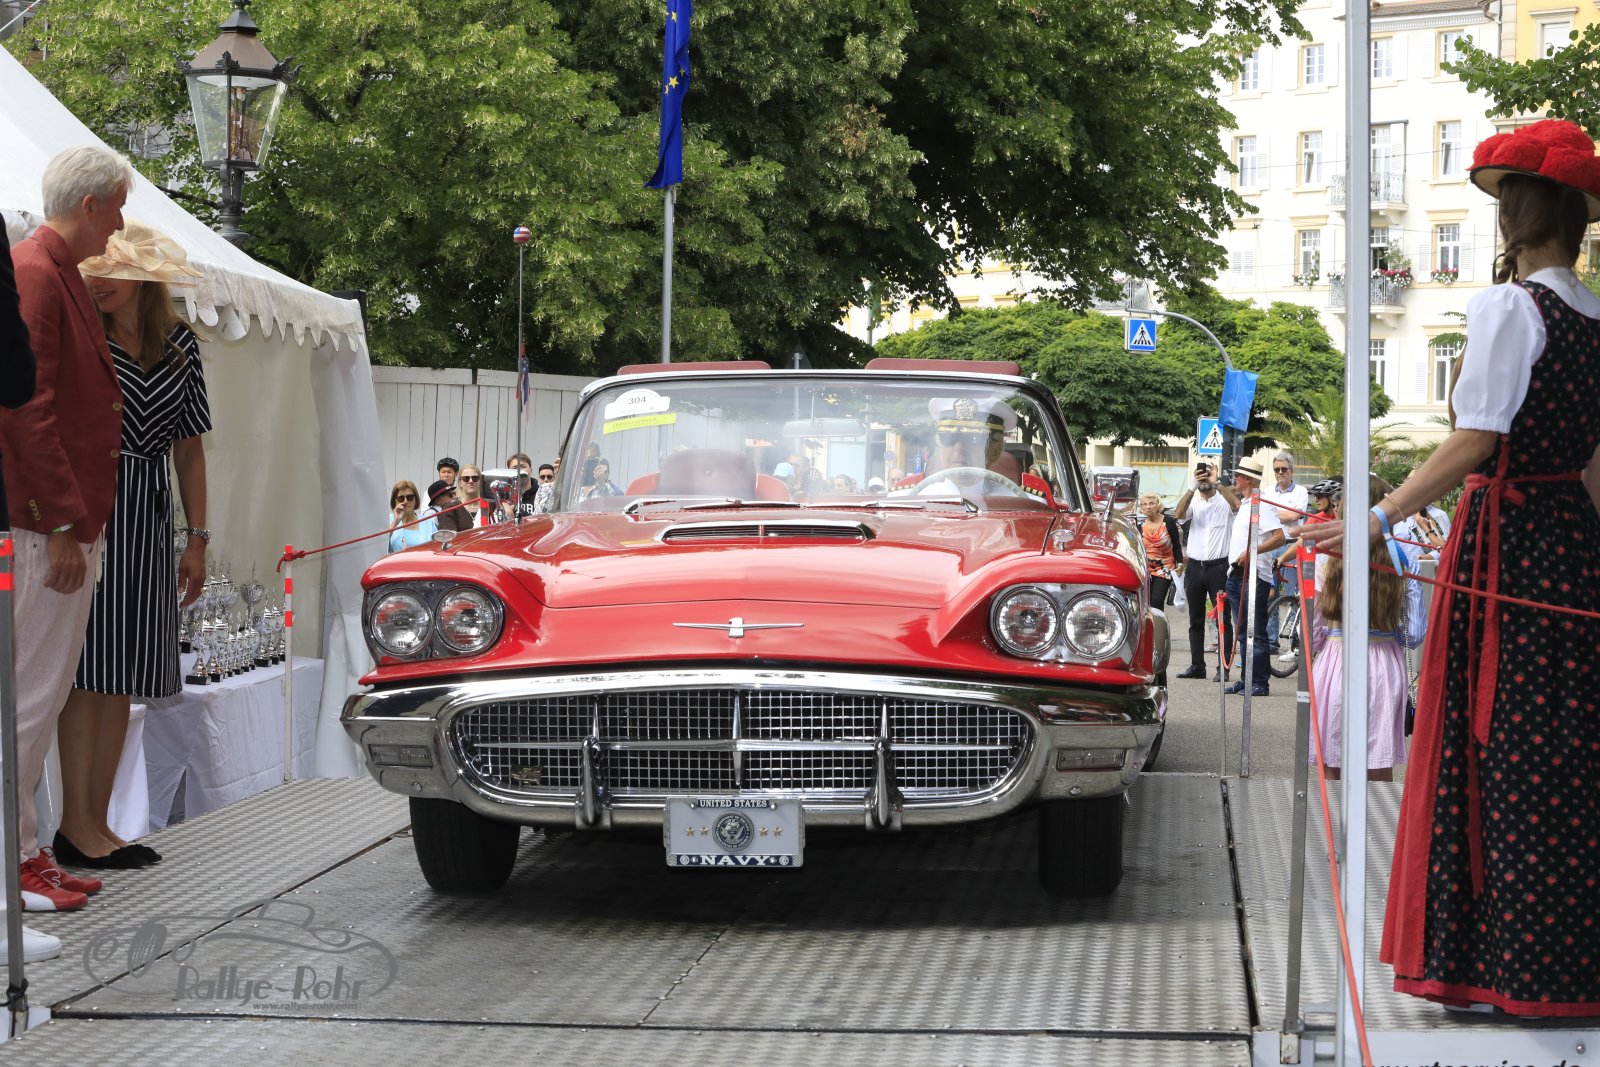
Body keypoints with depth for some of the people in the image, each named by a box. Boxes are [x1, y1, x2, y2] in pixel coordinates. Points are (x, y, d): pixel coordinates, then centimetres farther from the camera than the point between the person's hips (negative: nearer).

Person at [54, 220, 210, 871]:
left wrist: (196, 538, 11)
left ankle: (98, 825, 12)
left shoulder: (180, 345, 11)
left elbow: (189, 448, 15)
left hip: (148, 518, 5)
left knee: (125, 676, 6)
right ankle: (76, 827, -3)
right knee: (90, 672, -7)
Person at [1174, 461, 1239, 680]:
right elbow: (1179, 514, -13)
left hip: (1218, 566, -3)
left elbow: (1237, 504, -23)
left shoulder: (1223, 500, 0)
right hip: (1195, 566, 3)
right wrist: (1193, 487, -22)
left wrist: (1215, 483, -25)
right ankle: (1197, 665, 14)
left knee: (1223, 619, -2)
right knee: (1196, 620, 9)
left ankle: (1223, 667, 0)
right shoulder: (1193, 501, 8)